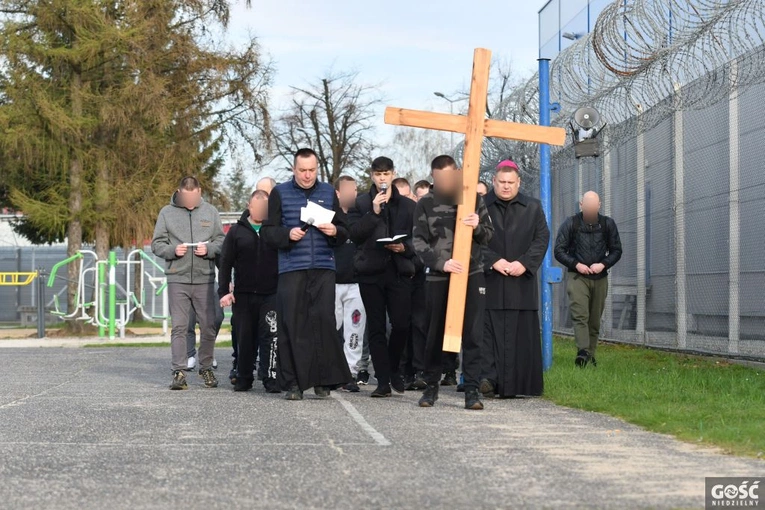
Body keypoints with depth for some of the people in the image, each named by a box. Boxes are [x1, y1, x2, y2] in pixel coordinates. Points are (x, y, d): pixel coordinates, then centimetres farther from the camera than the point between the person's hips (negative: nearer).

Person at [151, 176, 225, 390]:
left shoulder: (210, 212, 9)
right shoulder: (167, 213, 5)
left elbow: (221, 241, 9)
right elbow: (157, 244, 5)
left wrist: (209, 249, -11)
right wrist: (173, 250, -14)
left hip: (204, 278, 1)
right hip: (177, 278, -1)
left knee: (209, 326, 4)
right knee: (179, 327, -2)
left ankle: (206, 368, 19)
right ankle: (179, 372, -1)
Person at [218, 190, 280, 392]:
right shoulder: (237, 231, 6)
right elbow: (225, 263, 6)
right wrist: (223, 291, -3)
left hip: (271, 294, -1)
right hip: (243, 294, 2)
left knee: (270, 336, -11)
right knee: (245, 338, 7)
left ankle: (271, 378, -8)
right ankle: (244, 379, 18)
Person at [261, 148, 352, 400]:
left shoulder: (328, 192, 13)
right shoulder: (280, 193, 7)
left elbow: (344, 230, 16)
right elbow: (268, 231, 4)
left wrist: (335, 231, -7)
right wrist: (287, 234, -15)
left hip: (324, 268, 2)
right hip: (291, 269, -1)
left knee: (324, 321, -5)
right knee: (292, 325, -3)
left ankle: (323, 379, 3)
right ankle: (293, 382, 4)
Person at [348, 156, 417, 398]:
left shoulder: (408, 206, 12)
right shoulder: (361, 204, 9)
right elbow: (355, 234, -4)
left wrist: (405, 247, -9)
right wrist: (374, 212, -12)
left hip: (399, 271, 0)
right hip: (371, 271, 0)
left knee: (401, 324, -8)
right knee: (376, 328, 1)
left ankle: (393, 369, 17)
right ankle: (383, 381, 4)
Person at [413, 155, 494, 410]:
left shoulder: (474, 199, 6)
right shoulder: (425, 204, 1)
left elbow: (489, 235, 9)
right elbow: (419, 243, -3)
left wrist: (478, 226, -13)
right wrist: (441, 263, -18)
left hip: (472, 275, 1)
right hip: (438, 278, 0)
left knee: (473, 334, -4)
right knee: (435, 334, 6)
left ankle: (472, 389, -1)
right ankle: (431, 386, 19)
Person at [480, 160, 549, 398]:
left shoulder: (533, 207, 11)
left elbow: (542, 238, 5)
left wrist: (524, 263, -9)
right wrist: (493, 261, -13)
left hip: (522, 281, 2)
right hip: (489, 281, -2)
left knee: (522, 332, 1)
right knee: (488, 330, -7)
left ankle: (517, 385, 6)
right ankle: (488, 378, -11)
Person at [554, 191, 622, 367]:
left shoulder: (608, 224, 4)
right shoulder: (571, 224, -2)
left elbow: (616, 251, 9)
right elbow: (559, 250, 0)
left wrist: (603, 264, -9)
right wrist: (576, 264, -14)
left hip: (600, 278, 3)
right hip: (577, 277, -3)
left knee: (595, 320, 7)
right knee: (580, 315, -18)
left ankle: (590, 355, 15)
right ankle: (582, 352, -27)